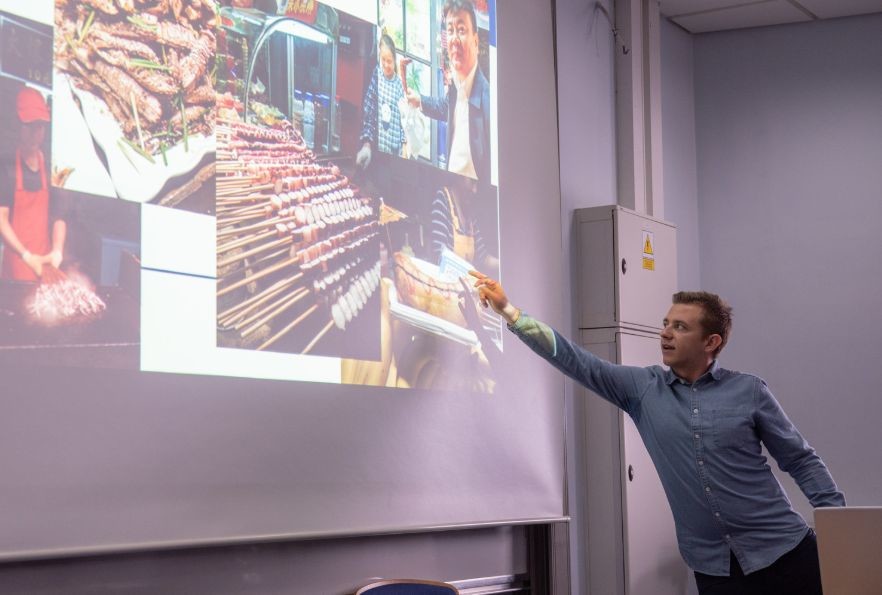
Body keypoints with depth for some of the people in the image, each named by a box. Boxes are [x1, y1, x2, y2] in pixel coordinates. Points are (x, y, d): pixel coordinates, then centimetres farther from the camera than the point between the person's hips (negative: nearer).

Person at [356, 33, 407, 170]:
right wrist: (366, 144, -12)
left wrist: (404, 145, 0)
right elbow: (368, 113, -3)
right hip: (377, 147, -1)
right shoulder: (375, 76, 0)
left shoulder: (400, 85, 4)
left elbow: (404, 119, 8)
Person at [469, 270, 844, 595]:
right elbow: (577, 362, -3)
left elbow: (801, 461, 3)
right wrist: (510, 313, -11)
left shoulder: (749, 391, -2)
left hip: (783, 554, -2)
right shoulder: (644, 389, 3)